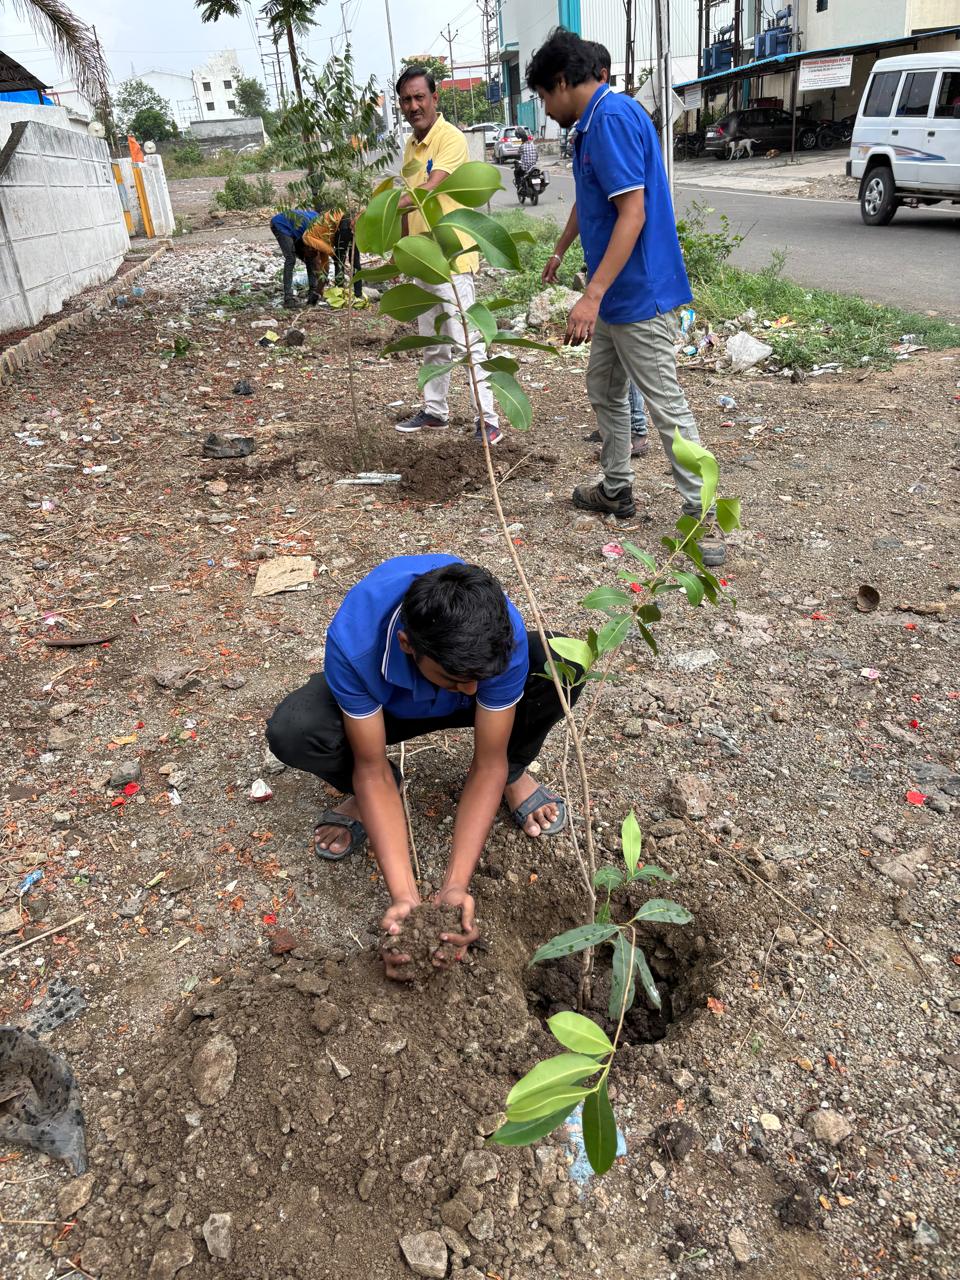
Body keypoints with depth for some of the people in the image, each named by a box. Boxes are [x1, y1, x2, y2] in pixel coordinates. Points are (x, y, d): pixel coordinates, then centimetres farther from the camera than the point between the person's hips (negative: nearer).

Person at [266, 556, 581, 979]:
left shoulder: (503, 633, -37)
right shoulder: (353, 641, -40)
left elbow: (487, 764, -29)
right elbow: (372, 768, -31)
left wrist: (455, 886, -38)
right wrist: (403, 895, -39)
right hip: (385, 705, 0)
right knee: (291, 732, -34)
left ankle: (514, 775, 1)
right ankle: (365, 799, 2)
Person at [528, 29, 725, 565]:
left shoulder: (613, 117, -16)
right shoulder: (593, 123, 15)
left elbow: (632, 213, -26)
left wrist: (593, 295, -30)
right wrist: (560, 250, 47)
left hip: (640, 294, -11)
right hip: (615, 297, 11)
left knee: (666, 405, -7)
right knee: (604, 391, 19)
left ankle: (703, 516, 0)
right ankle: (617, 488, 32)